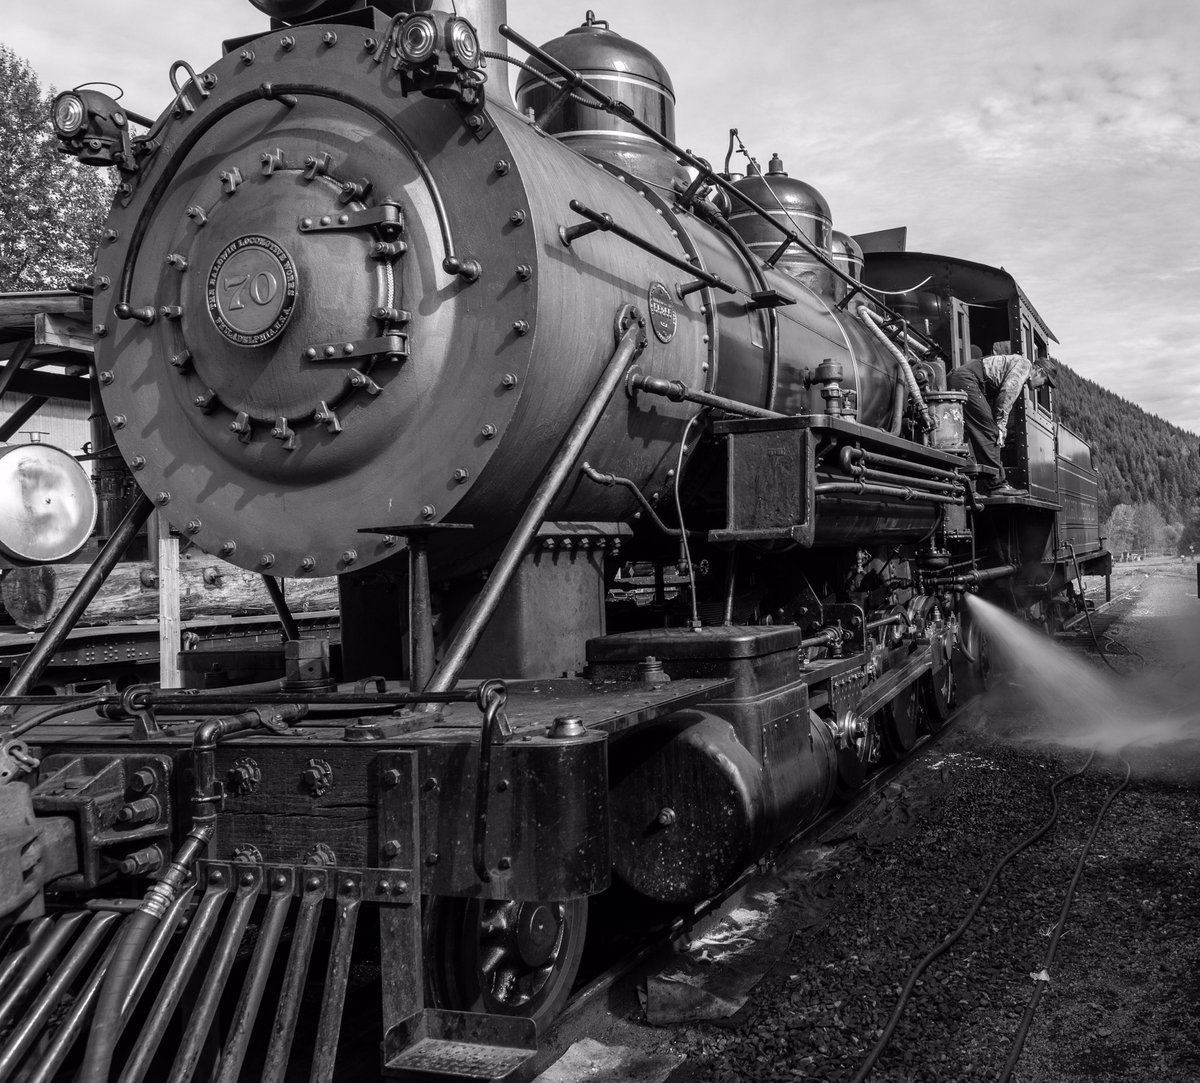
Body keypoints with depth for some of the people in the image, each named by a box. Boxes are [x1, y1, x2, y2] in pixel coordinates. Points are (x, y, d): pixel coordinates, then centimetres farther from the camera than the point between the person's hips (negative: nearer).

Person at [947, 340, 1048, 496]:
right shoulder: (1024, 364, 2)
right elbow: (1007, 394, -11)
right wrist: (1000, 427, -11)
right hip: (966, 380, -10)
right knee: (989, 433, -10)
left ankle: (988, 486, 10)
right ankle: (996, 484, -11)